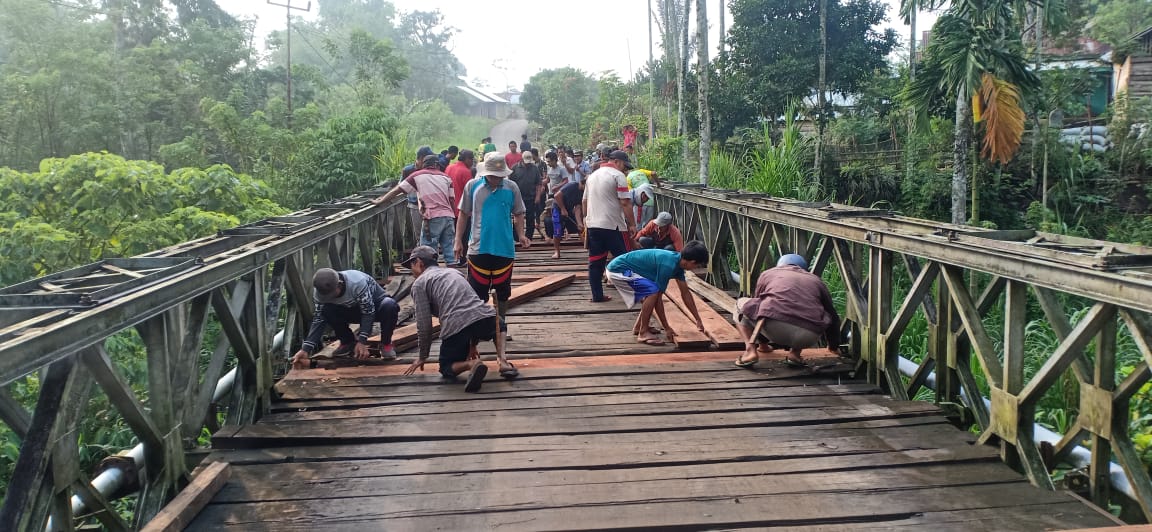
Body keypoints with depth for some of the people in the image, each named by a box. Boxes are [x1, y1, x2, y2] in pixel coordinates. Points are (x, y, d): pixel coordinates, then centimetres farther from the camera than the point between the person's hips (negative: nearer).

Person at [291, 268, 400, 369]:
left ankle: (386, 344, -13)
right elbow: (318, 319, -19)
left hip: (374, 306, -4)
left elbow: (369, 312, -32)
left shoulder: (357, 283, -37)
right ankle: (348, 342, 0)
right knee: (327, 311, -25)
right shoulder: (321, 291, -21)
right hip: (353, 310, 4)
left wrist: (362, 342, -39)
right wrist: (306, 350, -28)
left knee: (390, 306, -39)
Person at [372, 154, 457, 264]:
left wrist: (380, 201, 20)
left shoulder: (417, 176, 10)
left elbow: (397, 191, 11)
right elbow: (452, 200, 13)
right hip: (449, 217, 4)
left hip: (433, 218, -4)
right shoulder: (446, 177, 19)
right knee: (449, 251, 7)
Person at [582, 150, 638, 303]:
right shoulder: (618, 176, -7)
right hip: (612, 226, -7)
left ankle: (597, 295, 10)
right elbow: (625, 203, -13)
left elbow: (584, 201, 23)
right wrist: (632, 224, -8)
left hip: (592, 225, 7)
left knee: (595, 262, 8)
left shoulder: (592, 176, 17)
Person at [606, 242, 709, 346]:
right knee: (653, 291, -21)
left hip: (622, 269, 10)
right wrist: (667, 328, -12)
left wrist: (698, 320, 14)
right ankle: (643, 333, -10)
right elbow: (658, 298, -19)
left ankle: (638, 327, 24)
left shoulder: (678, 262, 3)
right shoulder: (668, 265, -25)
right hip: (618, 270, -10)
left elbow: (686, 293, 12)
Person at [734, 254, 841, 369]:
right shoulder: (816, 280, 30)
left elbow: (757, 304, 41)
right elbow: (833, 317, 37)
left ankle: (750, 350, 7)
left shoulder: (768, 273, 29)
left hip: (773, 326, -2)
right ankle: (795, 353, 16)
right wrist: (834, 347, 55)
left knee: (741, 303, 27)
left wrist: (762, 342, 56)